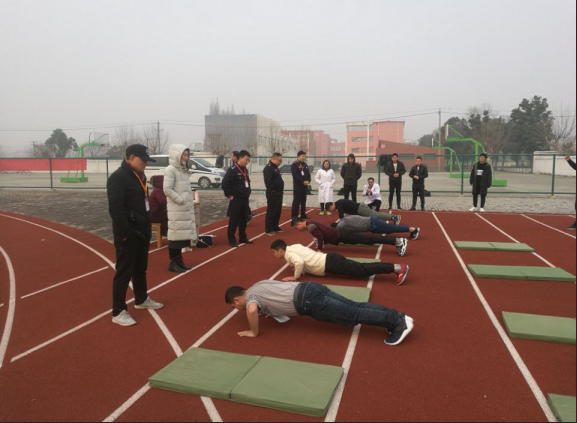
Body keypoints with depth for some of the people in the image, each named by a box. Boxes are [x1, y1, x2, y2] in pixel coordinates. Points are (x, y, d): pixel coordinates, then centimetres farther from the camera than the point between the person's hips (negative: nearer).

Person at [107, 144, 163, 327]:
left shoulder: (140, 176, 12)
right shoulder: (118, 178, -18)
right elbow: (115, 209, -23)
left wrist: (147, 227, 15)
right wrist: (125, 234, -23)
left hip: (142, 231, 9)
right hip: (128, 234, -9)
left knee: (140, 269, 21)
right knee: (124, 272, -2)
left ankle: (141, 300, 37)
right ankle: (118, 312, 8)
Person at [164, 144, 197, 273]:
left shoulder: (183, 170, 17)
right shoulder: (170, 170, -11)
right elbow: (167, 189, -19)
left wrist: (190, 201, 9)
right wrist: (180, 200, -17)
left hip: (187, 209, 9)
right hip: (177, 210, -9)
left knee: (183, 235, 12)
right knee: (175, 235, -4)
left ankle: (179, 260, 21)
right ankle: (173, 263, 4)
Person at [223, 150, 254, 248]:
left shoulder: (245, 170, 13)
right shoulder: (233, 169, -15)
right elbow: (225, 183, -21)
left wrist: (248, 193, 16)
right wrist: (229, 195, -17)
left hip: (245, 199, 8)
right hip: (236, 200, -8)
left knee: (244, 220, 14)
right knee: (234, 221, -3)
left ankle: (243, 238, 26)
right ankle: (232, 240, 5)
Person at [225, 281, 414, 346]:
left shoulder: (250, 297, 2)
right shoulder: (259, 286, 27)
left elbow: (252, 310, -24)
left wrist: (253, 332, -7)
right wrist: (274, 311, 36)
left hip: (308, 301, -8)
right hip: (309, 288, 9)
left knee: (353, 315, -10)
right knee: (355, 307, 4)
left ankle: (399, 322, -12)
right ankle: (396, 316, -1)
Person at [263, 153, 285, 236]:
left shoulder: (276, 168, 17)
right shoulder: (268, 168, -15)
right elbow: (268, 182, -22)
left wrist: (281, 190, 15)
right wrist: (272, 190, -19)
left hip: (278, 193, 10)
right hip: (273, 193, -10)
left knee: (278, 211, 14)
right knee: (271, 211, -6)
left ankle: (275, 227, 25)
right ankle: (269, 229, 0)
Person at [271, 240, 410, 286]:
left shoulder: (289, 254, -7)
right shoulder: (295, 246, 21)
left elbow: (299, 262, -27)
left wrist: (296, 277, -13)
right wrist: (302, 270, 24)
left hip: (330, 264, -9)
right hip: (329, 259, 9)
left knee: (362, 271, -12)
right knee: (362, 268, 6)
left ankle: (398, 268, -16)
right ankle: (397, 267, 2)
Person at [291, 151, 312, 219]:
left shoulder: (305, 165, 15)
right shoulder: (294, 165, -7)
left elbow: (308, 174, 12)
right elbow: (295, 175, -17)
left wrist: (308, 181, -7)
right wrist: (303, 182, -20)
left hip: (305, 186, 7)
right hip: (298, 186, -7)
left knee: (303, 201, 11)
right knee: (296, 201, -6)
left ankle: (303, 214, 18)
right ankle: (294, 215, -2)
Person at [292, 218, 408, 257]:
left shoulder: (310, 226, -11)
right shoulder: (311, 223, 19)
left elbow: (320, 236, -23)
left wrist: (320, 249, -11)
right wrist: (321, 244, 23)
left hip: (342, 236, -9)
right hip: (341, 233, 9)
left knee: (369, 240, -12)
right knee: (369, 240, 7)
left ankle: (398, 241, -15)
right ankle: (398, 241, 6)